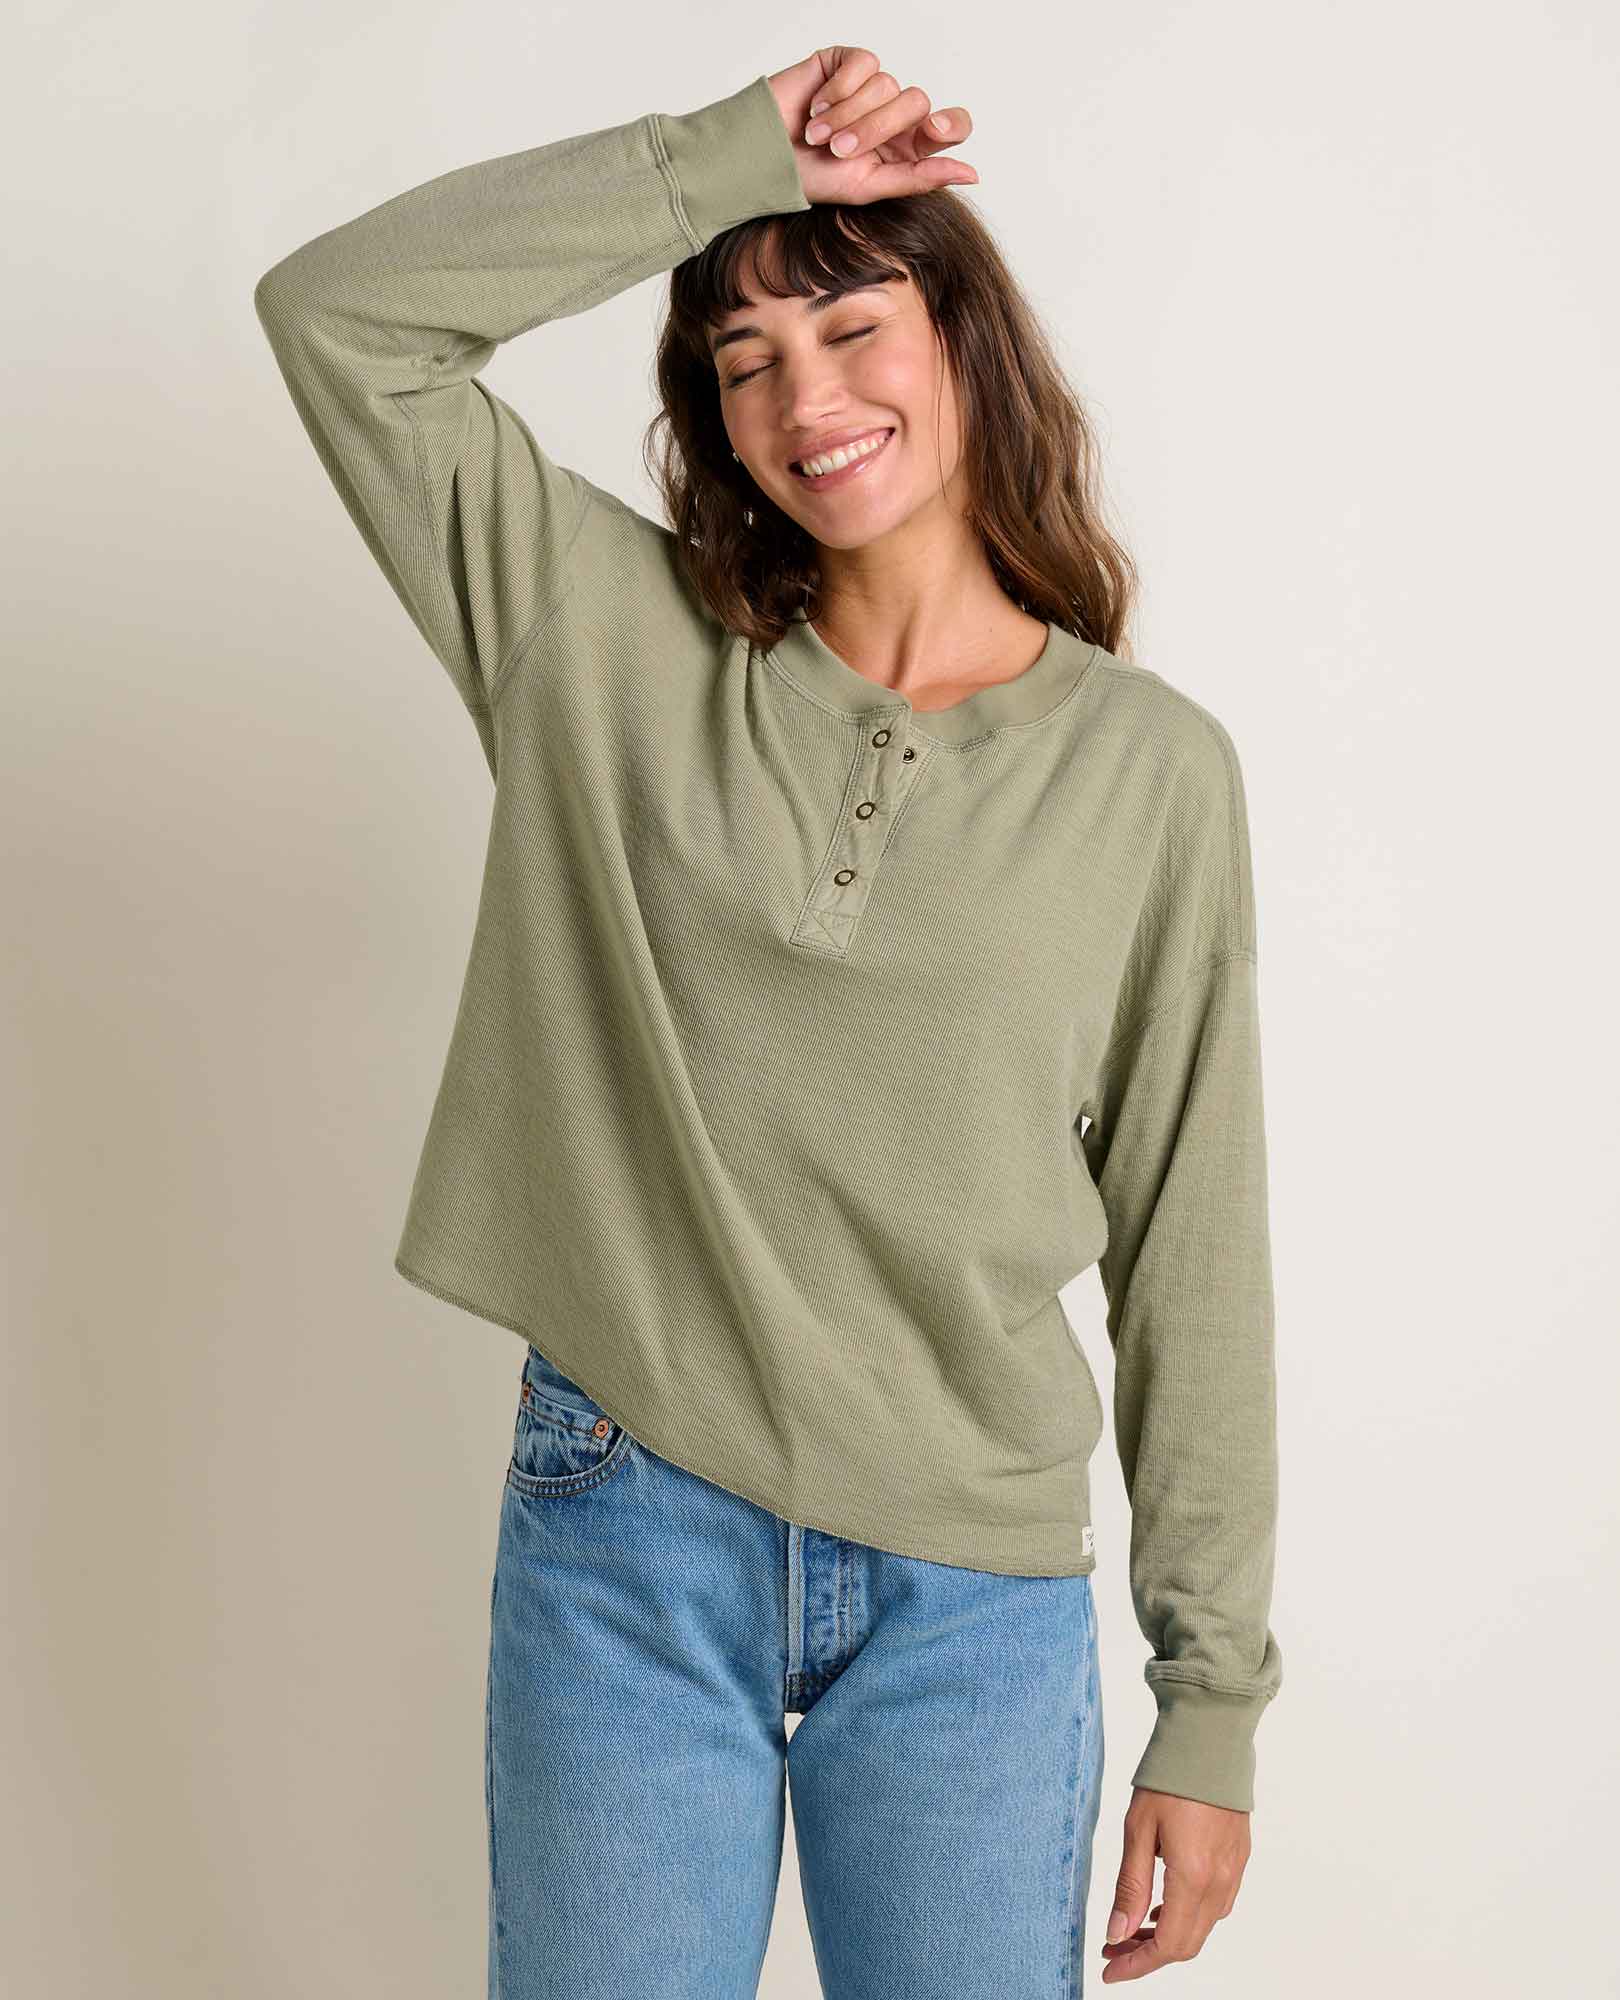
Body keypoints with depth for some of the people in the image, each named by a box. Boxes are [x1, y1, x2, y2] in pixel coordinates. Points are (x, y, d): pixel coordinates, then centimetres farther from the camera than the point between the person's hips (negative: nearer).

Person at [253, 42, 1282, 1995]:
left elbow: (1192, 1250, -1)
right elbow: (337, 309, -4)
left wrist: (1214, 1691, 1)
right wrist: (736, 157, -7)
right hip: (619, 1544, 1)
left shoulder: (1151, 765, -3)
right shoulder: (615, 645, 1)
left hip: (972, 1595, 0)